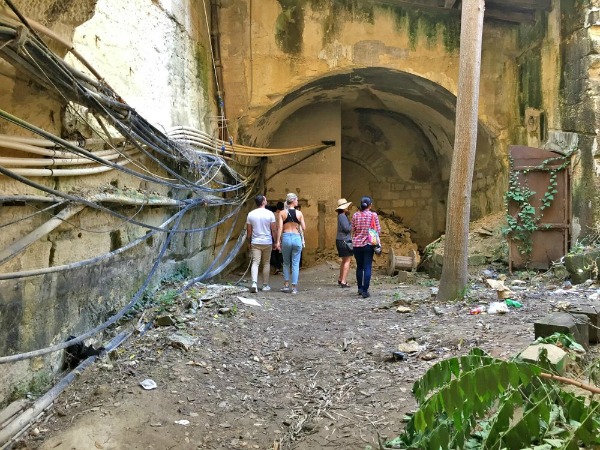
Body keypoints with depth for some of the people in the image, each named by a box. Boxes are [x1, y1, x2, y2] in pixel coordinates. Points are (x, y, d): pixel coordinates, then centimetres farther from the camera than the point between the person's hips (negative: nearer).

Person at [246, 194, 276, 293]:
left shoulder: (251, 214, 0)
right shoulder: (270, 214, -6)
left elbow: (248, 231, 4)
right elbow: (273, 230, -5)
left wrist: (249, 242, 16)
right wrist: (276, 241, 6)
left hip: (255, 243, 1)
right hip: (267, 242, -1)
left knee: (255, 263, -2)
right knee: (266, 264, 11)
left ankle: (254, 283, -22)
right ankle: (265, 285, 17)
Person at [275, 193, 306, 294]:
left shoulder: (282, 213, 1)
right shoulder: (299, 213, 1)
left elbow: (280, 228, -5)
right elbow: (304, 228, 1)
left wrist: (278, 241, -3)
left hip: (286, 238, 1)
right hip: (297, 238, -1)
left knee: (286, 263, 17)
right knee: (295, 264, 4)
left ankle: (286, 285, 16)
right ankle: (294, 287, 3)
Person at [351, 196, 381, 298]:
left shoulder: (355, 215, 0)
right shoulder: (373, 215, -6)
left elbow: (353, 230, 5)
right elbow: (378, 230, -4)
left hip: (357, 244, 3)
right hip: (368, 244, -3)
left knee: (359, 266, 16)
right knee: (367, 267, 1)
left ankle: (360, 288, 25)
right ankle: (365, 291, -3)